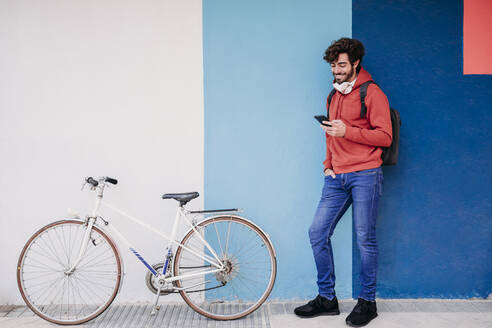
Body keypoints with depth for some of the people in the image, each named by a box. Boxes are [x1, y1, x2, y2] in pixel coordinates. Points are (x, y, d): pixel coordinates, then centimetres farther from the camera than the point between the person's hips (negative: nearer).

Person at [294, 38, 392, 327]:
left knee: (365, 239, -1)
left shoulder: (372, 93, -3)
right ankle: (327, 298, 14)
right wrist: (328, 164, 16)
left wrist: (347, 131, -18)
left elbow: (385, 137, -9)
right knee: (318, 232, 2)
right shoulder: (333, 96, 20)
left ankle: (367, 302, 14)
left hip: (365, 175, -7)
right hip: (337, 177, 7)